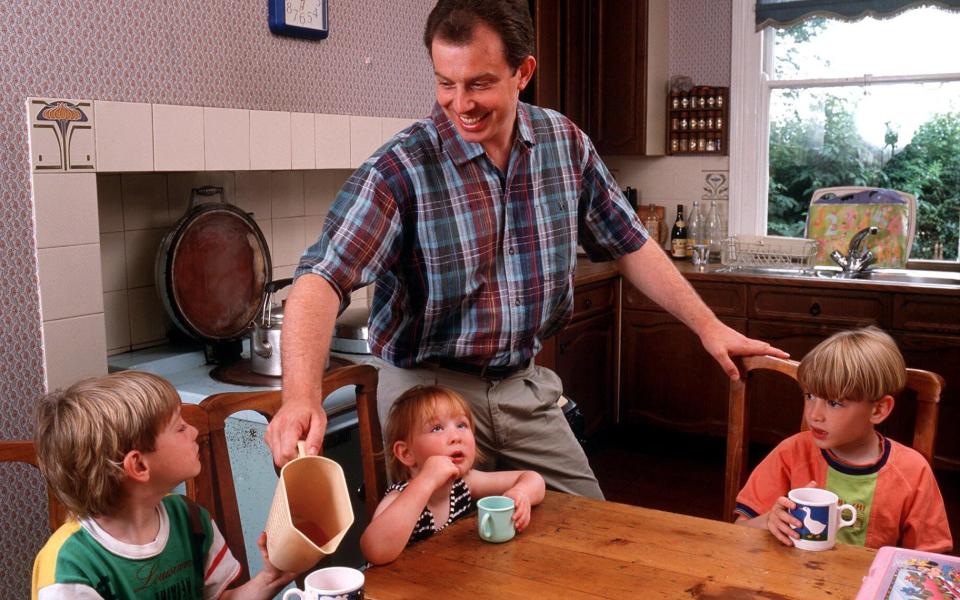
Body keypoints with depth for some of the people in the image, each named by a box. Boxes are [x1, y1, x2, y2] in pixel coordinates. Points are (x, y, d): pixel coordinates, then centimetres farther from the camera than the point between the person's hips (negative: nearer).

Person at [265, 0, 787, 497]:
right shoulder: (401, 168, -19)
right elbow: (324, 276, -29)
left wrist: (707, 325, 3)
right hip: (429, 389, -4)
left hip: (524, 385, 5)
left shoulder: (564, 143, -3)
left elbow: (628, 245, 7)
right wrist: (301, 396, -44)